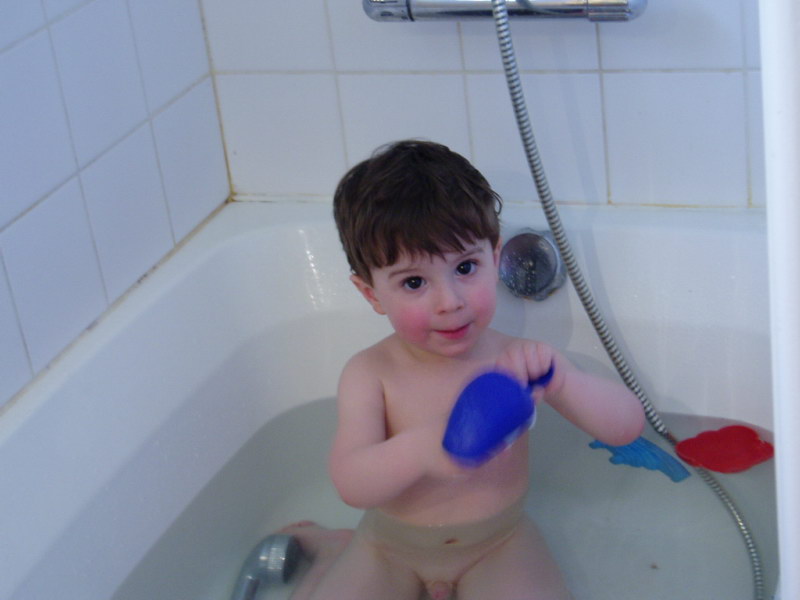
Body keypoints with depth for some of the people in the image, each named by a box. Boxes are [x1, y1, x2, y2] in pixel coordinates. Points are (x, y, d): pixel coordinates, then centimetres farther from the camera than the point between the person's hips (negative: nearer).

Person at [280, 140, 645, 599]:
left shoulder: (519, 362, -16)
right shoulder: (370, 375, -17)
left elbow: (628, 427, -21)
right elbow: (351, 484, -29)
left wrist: (560, 380, -42)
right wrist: (421, 449, -51)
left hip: (496, 545, 0)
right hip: (391, 549, 0)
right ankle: (338, 550, 20)